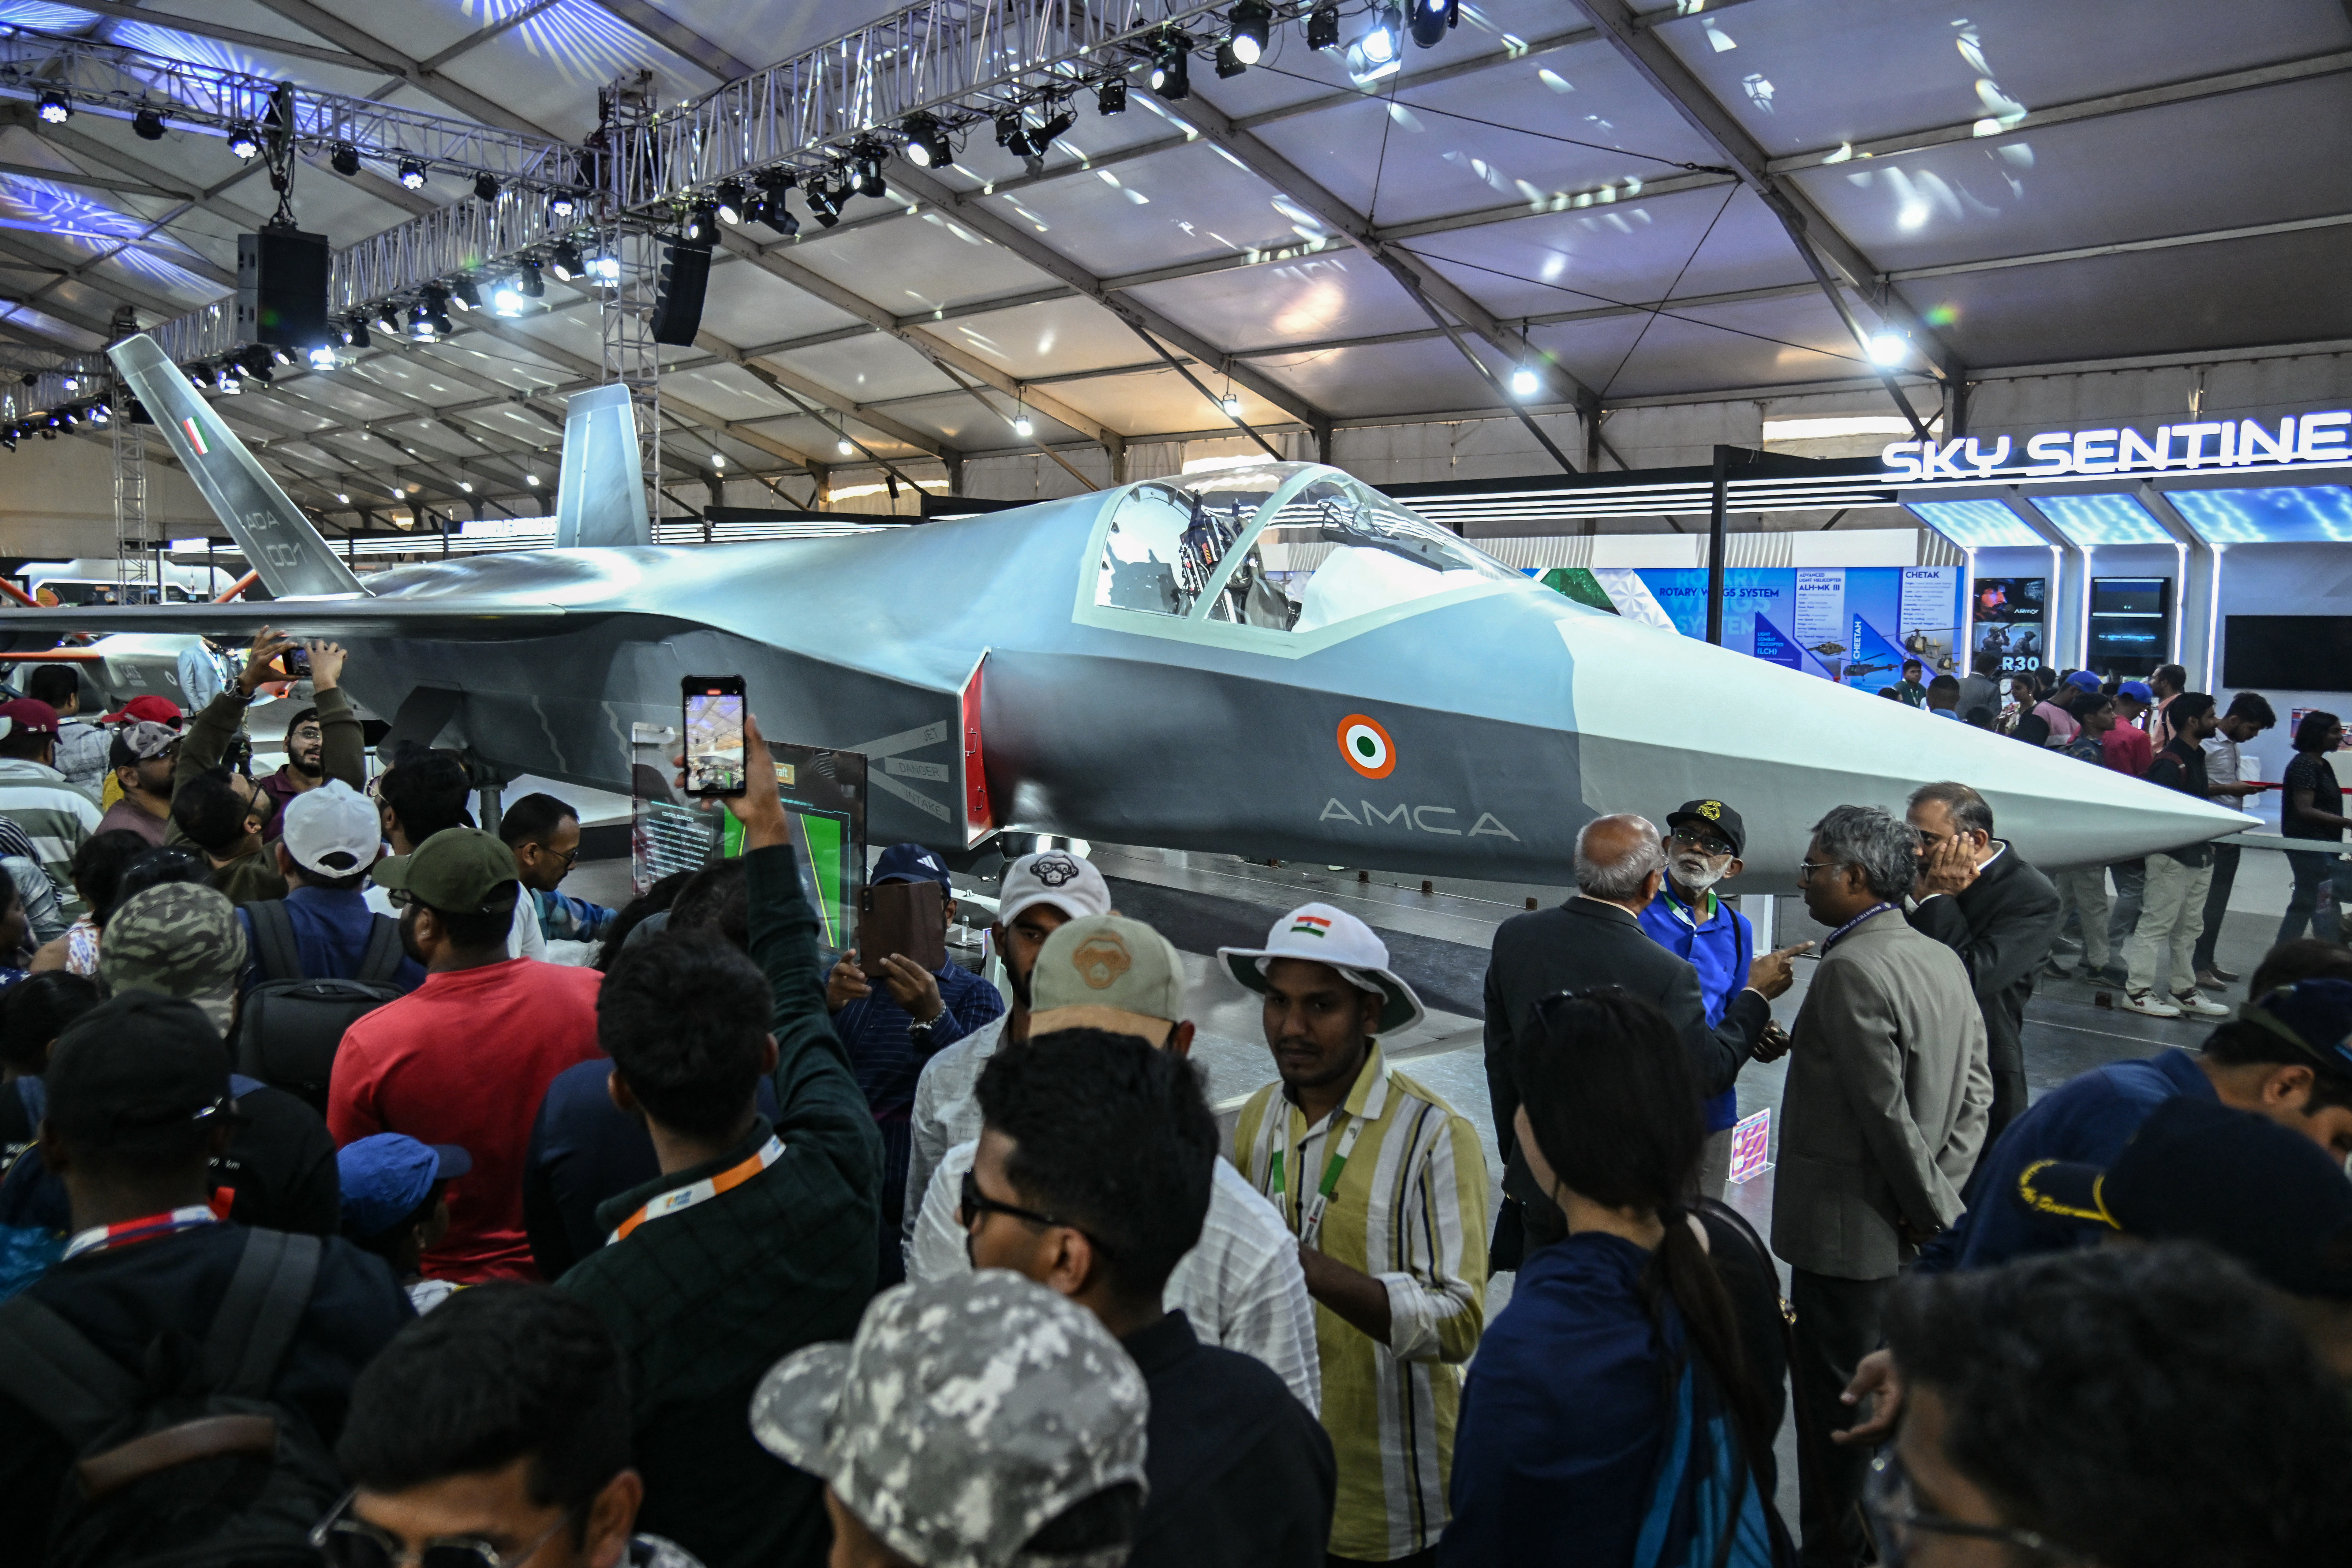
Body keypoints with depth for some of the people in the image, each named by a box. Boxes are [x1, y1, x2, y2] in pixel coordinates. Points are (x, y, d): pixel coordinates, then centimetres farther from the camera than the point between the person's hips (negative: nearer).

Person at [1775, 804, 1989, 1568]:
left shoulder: (1851, 970, -24)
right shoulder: (1942, 958, 5)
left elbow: (1887, 1112, -23)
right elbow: (1976, 1090, 7)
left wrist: (1934, 1208, -10)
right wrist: (1941, 1192, 3)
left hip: (1847, 1233, -9)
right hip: (1906, 1230, 9)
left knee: (1834, 1413, 6)